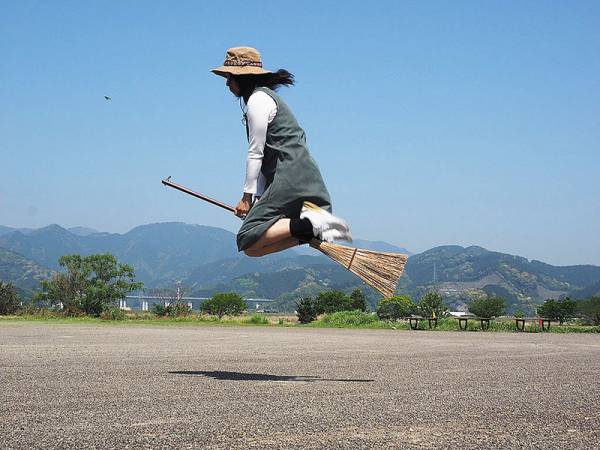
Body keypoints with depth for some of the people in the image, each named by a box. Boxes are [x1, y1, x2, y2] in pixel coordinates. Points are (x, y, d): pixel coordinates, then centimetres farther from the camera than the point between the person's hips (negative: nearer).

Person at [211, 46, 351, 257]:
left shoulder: (258, 99, -5)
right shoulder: (267, 96, 26)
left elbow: (256, 153, -9)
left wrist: (247, 196, -4)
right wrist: (259, 199, 19)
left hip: (291, 177, -10)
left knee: (250, 244, -15)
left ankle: (309, 224, -25)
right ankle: (314, 224, -10)